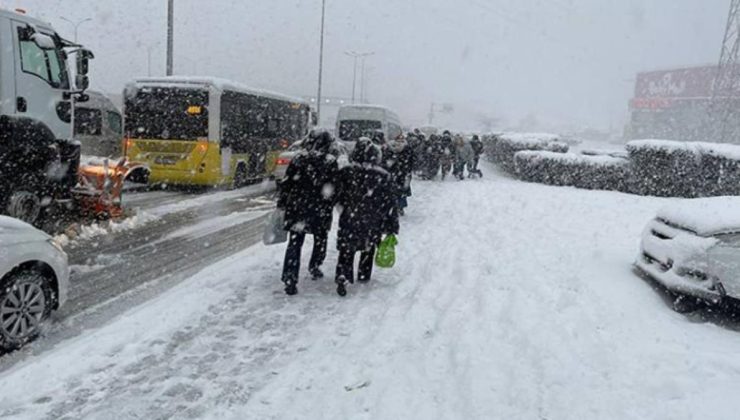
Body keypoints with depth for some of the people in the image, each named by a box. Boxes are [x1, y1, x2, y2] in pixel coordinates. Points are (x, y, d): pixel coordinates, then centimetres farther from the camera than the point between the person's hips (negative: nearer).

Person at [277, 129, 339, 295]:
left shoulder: (298, 159, -2)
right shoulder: (331, 162, -7)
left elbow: (286, 183, 0)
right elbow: (334, 188, -7)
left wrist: (281, 203, 9)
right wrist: (330, 207, 6)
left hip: (297, 207, 1)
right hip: (321, 210, -1)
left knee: (295, 242, 3)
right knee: (320, 239, 23)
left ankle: (290, 279, -3)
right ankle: (314, 267, 36)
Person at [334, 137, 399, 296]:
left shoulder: (346, 172, -10)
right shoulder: (384, 177, -10)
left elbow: (338, 196, 1)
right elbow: (390, 204, -6)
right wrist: (392, 228, 1)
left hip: (349, 221, 0)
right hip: (373, 224, 1)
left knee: (346, 250, 11)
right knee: (368, 249, 23)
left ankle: (342, 277, -9)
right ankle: (364, 276, 36)